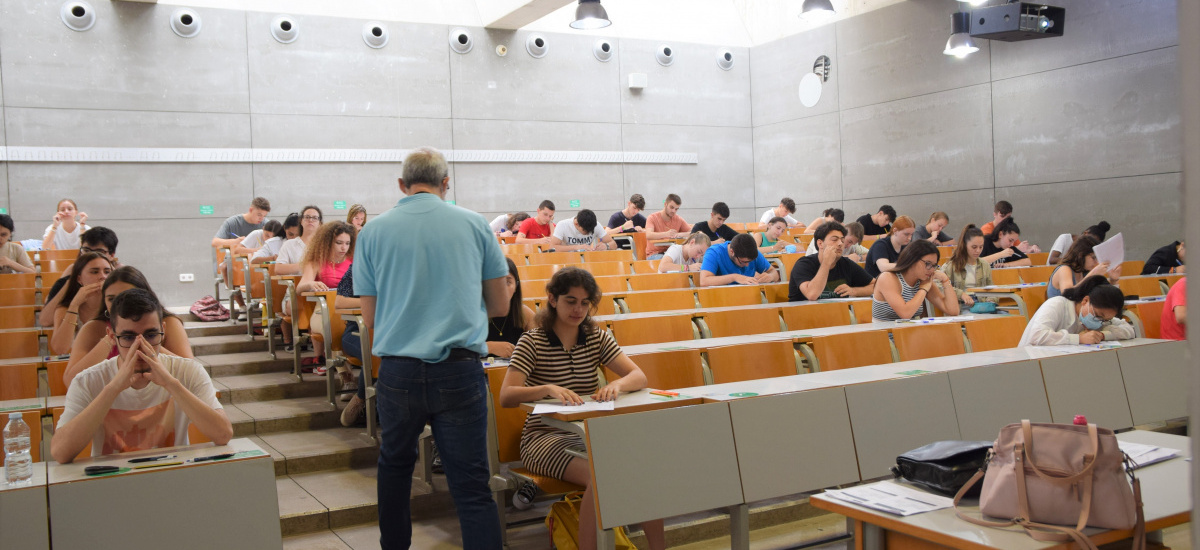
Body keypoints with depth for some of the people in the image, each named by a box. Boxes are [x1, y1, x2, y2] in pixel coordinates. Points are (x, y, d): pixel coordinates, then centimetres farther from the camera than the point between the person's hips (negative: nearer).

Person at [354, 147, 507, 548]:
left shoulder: (373, 232, 2)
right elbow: (500, 306, 8)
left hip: (399, 373, 2)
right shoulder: (474, 225, 1)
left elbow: (370, 318, 7)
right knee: (471, 485, 0)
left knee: (395, 464, 24)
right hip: (460, 372, -1)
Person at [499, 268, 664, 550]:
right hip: (545, 436, -4)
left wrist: (618, 384, -24)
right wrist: (548, 389, -36)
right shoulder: (532, 342, -6)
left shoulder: (598, 338, 8)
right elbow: (506, 397, -18)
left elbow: (639, 377, -1)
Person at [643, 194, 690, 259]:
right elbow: (648, 235, -23)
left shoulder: (679, 219, 6)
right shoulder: (653, 217, -6)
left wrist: (680, 234, -19)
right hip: (653, 254, -4)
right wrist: (666, 234, -41)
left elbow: (693, 233, 3)